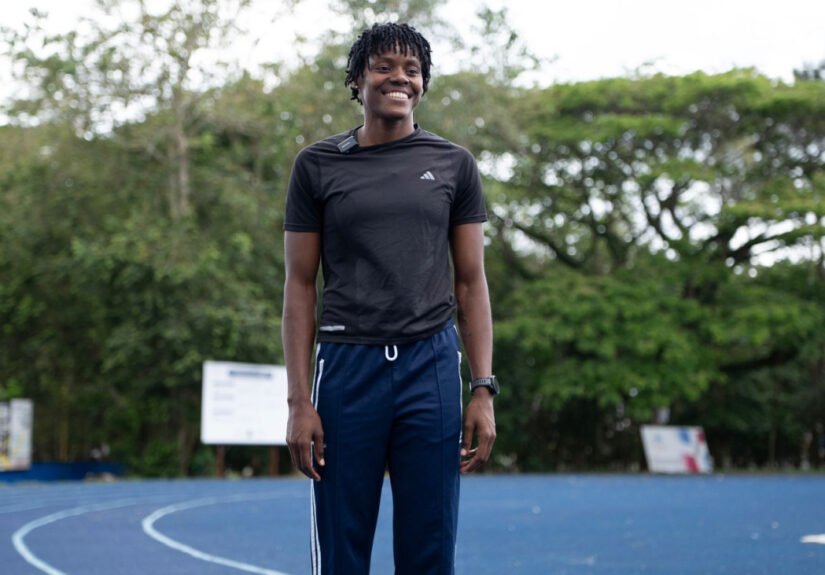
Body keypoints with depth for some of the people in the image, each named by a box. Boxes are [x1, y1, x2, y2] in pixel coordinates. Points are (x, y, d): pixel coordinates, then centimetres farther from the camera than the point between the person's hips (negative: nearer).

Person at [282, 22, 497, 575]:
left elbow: (471, 283, 8)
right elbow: (300, 286, 4)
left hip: (431, 366, 1)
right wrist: (300, 401, -3)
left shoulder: (454, 165, 8)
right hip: (346, 364, -1)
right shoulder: (316, 165, 6)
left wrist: (484, 391, 0)